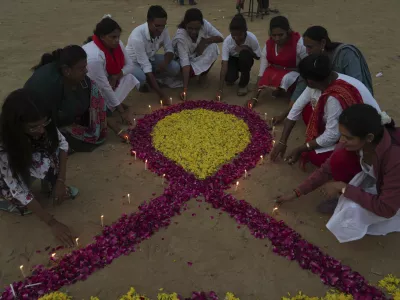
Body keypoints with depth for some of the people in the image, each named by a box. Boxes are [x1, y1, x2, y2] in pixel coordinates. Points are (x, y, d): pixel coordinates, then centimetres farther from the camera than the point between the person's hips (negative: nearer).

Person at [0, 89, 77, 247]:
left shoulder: (42, 125, -30)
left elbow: (62, 143, -14)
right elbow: (18, 190, -35)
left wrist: (60, 181, -23)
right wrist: (53, 223, -34)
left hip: (31, 159, 4)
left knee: (50, 152, -24)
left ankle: (53, 186, 0)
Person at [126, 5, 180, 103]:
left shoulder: (163, 29, -20)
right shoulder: (137, 36, -36)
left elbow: (169, 49, -6)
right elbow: (145, 66, -36)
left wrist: (165, 62, -33)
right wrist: (161, 94, -39)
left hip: (150, 58, 5)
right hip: (133, 61, -5)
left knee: (175, 68, -16)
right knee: (141, 78, -38)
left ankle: (151, 78, 7)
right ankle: (140, 84, 1)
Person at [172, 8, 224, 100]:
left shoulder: (204, 24, -26)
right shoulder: (180, 36, -36)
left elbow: (220, 37, -18)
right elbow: (185, 62, -42)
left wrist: (204, 41, -32)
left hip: (199, 55, 3)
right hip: (185, 58, -2)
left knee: (213, 47, -28)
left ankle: (203, 72, -7)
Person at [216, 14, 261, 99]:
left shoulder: (252, 39, -30)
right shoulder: (227, 41, -31)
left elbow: (258, 57, -14)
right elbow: (224, 65, -35)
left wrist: (247, 48, -34)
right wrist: (220, 89, -41)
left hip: (245, 60, 1)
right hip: (232, 59, -1)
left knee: (245, 54, -35)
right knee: (229, 78, -30)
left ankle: (243, 84, -12)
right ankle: (234, 76, 12)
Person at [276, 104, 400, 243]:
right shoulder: (357, 140, -25)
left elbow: (387, 208, -37)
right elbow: (327, 168, -14)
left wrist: (343, 188, -34)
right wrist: (295, 193, -13)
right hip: (372, 176, 5)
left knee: (353, 208, -33)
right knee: (338, 160, -23)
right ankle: (345, 199, 1)